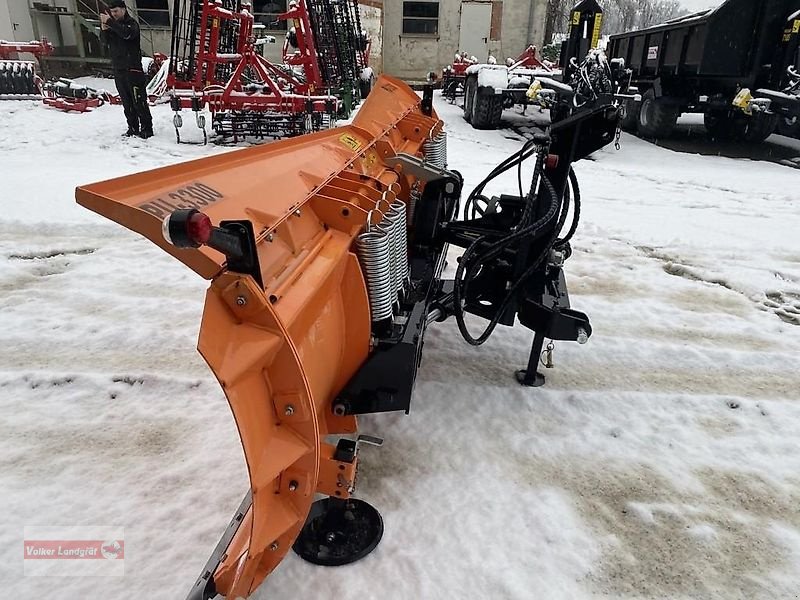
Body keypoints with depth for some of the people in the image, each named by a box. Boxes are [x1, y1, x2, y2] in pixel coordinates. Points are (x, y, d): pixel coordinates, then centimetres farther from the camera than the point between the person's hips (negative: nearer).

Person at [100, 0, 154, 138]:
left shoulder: (132, 23, -3)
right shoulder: (114, 24, 17)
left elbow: (126, 33, -24)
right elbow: (106, 40, 14)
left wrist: (109, 22, -22)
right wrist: (104, 29, -5)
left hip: (133, 68, -7)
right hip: (118, 69, 7)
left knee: (139, 101, -9)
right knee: (126, 102, 9)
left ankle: (147, 129, -5)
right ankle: (133, 128, 14)